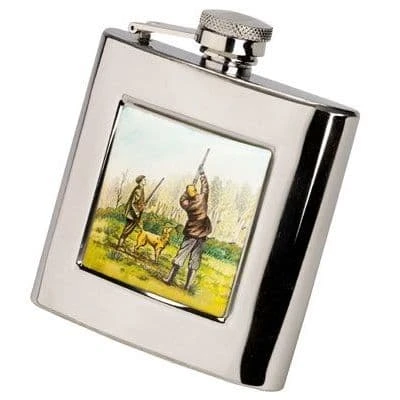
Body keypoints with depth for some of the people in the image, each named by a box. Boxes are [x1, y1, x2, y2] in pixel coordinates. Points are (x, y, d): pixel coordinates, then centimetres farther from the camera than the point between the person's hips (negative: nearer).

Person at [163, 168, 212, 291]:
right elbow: (205, 186, 8)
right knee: (195, 260, 3)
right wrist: (202, 173, 20)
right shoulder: (202, 198, -9)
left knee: (180, 256, 3)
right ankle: (188, 285, 2)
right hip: (201, 236, 1)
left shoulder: (187, 204, -9)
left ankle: (170, 279, 1)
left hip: (190, 234, -1)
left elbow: (182, 199, 14)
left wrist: (189, 189, 10)